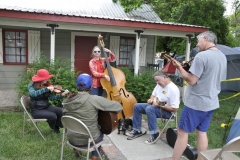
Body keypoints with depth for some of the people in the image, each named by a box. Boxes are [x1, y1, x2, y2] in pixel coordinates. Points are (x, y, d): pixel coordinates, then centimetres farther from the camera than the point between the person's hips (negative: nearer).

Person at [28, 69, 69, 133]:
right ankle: (53, 127, 8)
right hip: (36, 110, -5)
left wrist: (62, 94, -21)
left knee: (61, 111, -18)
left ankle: (57, 126, 10)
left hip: (46, 106, 5)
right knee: (53, 116, -27)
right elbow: (33, 94, -34)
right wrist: (46, 89, -38)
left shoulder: (47, 85, 1)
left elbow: (52, 98, -7)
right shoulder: (32, 85, -11)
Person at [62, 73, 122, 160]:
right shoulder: (95, 99, -22)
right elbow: (118, 106, -18)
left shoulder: (67, 100, -7)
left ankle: (77, 149, 43)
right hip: (89, 139, -4)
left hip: (71, 138, 4)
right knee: (100, 133, 31)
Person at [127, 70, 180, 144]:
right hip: (155, 106, 9)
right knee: (137, 106, 1)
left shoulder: (173, 89, -22)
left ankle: (154, 134, -23)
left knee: (149, 109, -36)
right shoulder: (159, 85, 4)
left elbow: (174, 109, -24)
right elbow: (153, 95, 19)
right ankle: (137, 130, 7)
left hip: (167, 111, -9)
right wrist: (151, 99, -4)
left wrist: (161, 106, -25)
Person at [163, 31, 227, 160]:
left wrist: (179, 67, -7)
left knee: (182, 132, 3)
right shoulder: (222, 57, 8)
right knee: (202, 132, 15)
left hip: (196, 102, -8)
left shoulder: (202, 56, -19)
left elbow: (191, 81, -20)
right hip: (211, 102, 8)